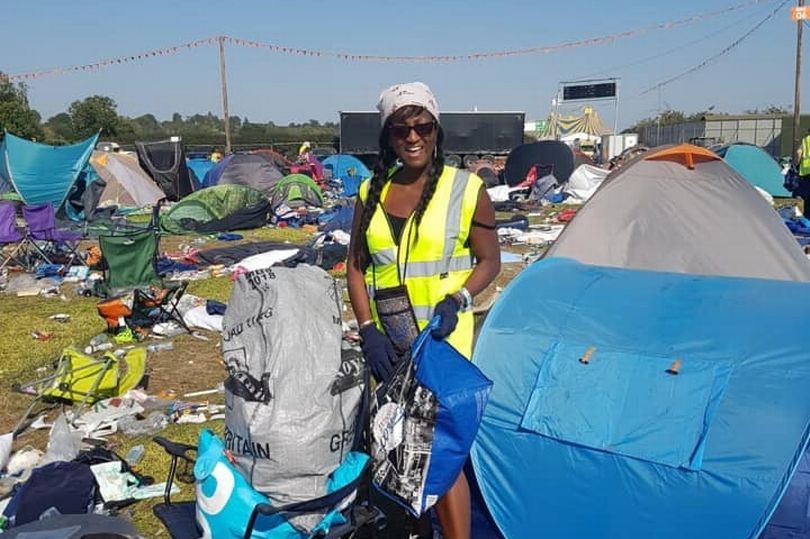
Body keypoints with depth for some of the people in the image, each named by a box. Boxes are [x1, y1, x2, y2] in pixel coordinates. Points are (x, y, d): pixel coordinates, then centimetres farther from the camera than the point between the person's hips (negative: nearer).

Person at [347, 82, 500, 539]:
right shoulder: (371, 192, 5)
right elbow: (356, 267, 7)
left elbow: (489, 261, 1)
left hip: (442, 340, -4)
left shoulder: (466, 190, -6)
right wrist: (368, 329, -5)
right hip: (385, 341, 4)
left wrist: (457, 300, -17)